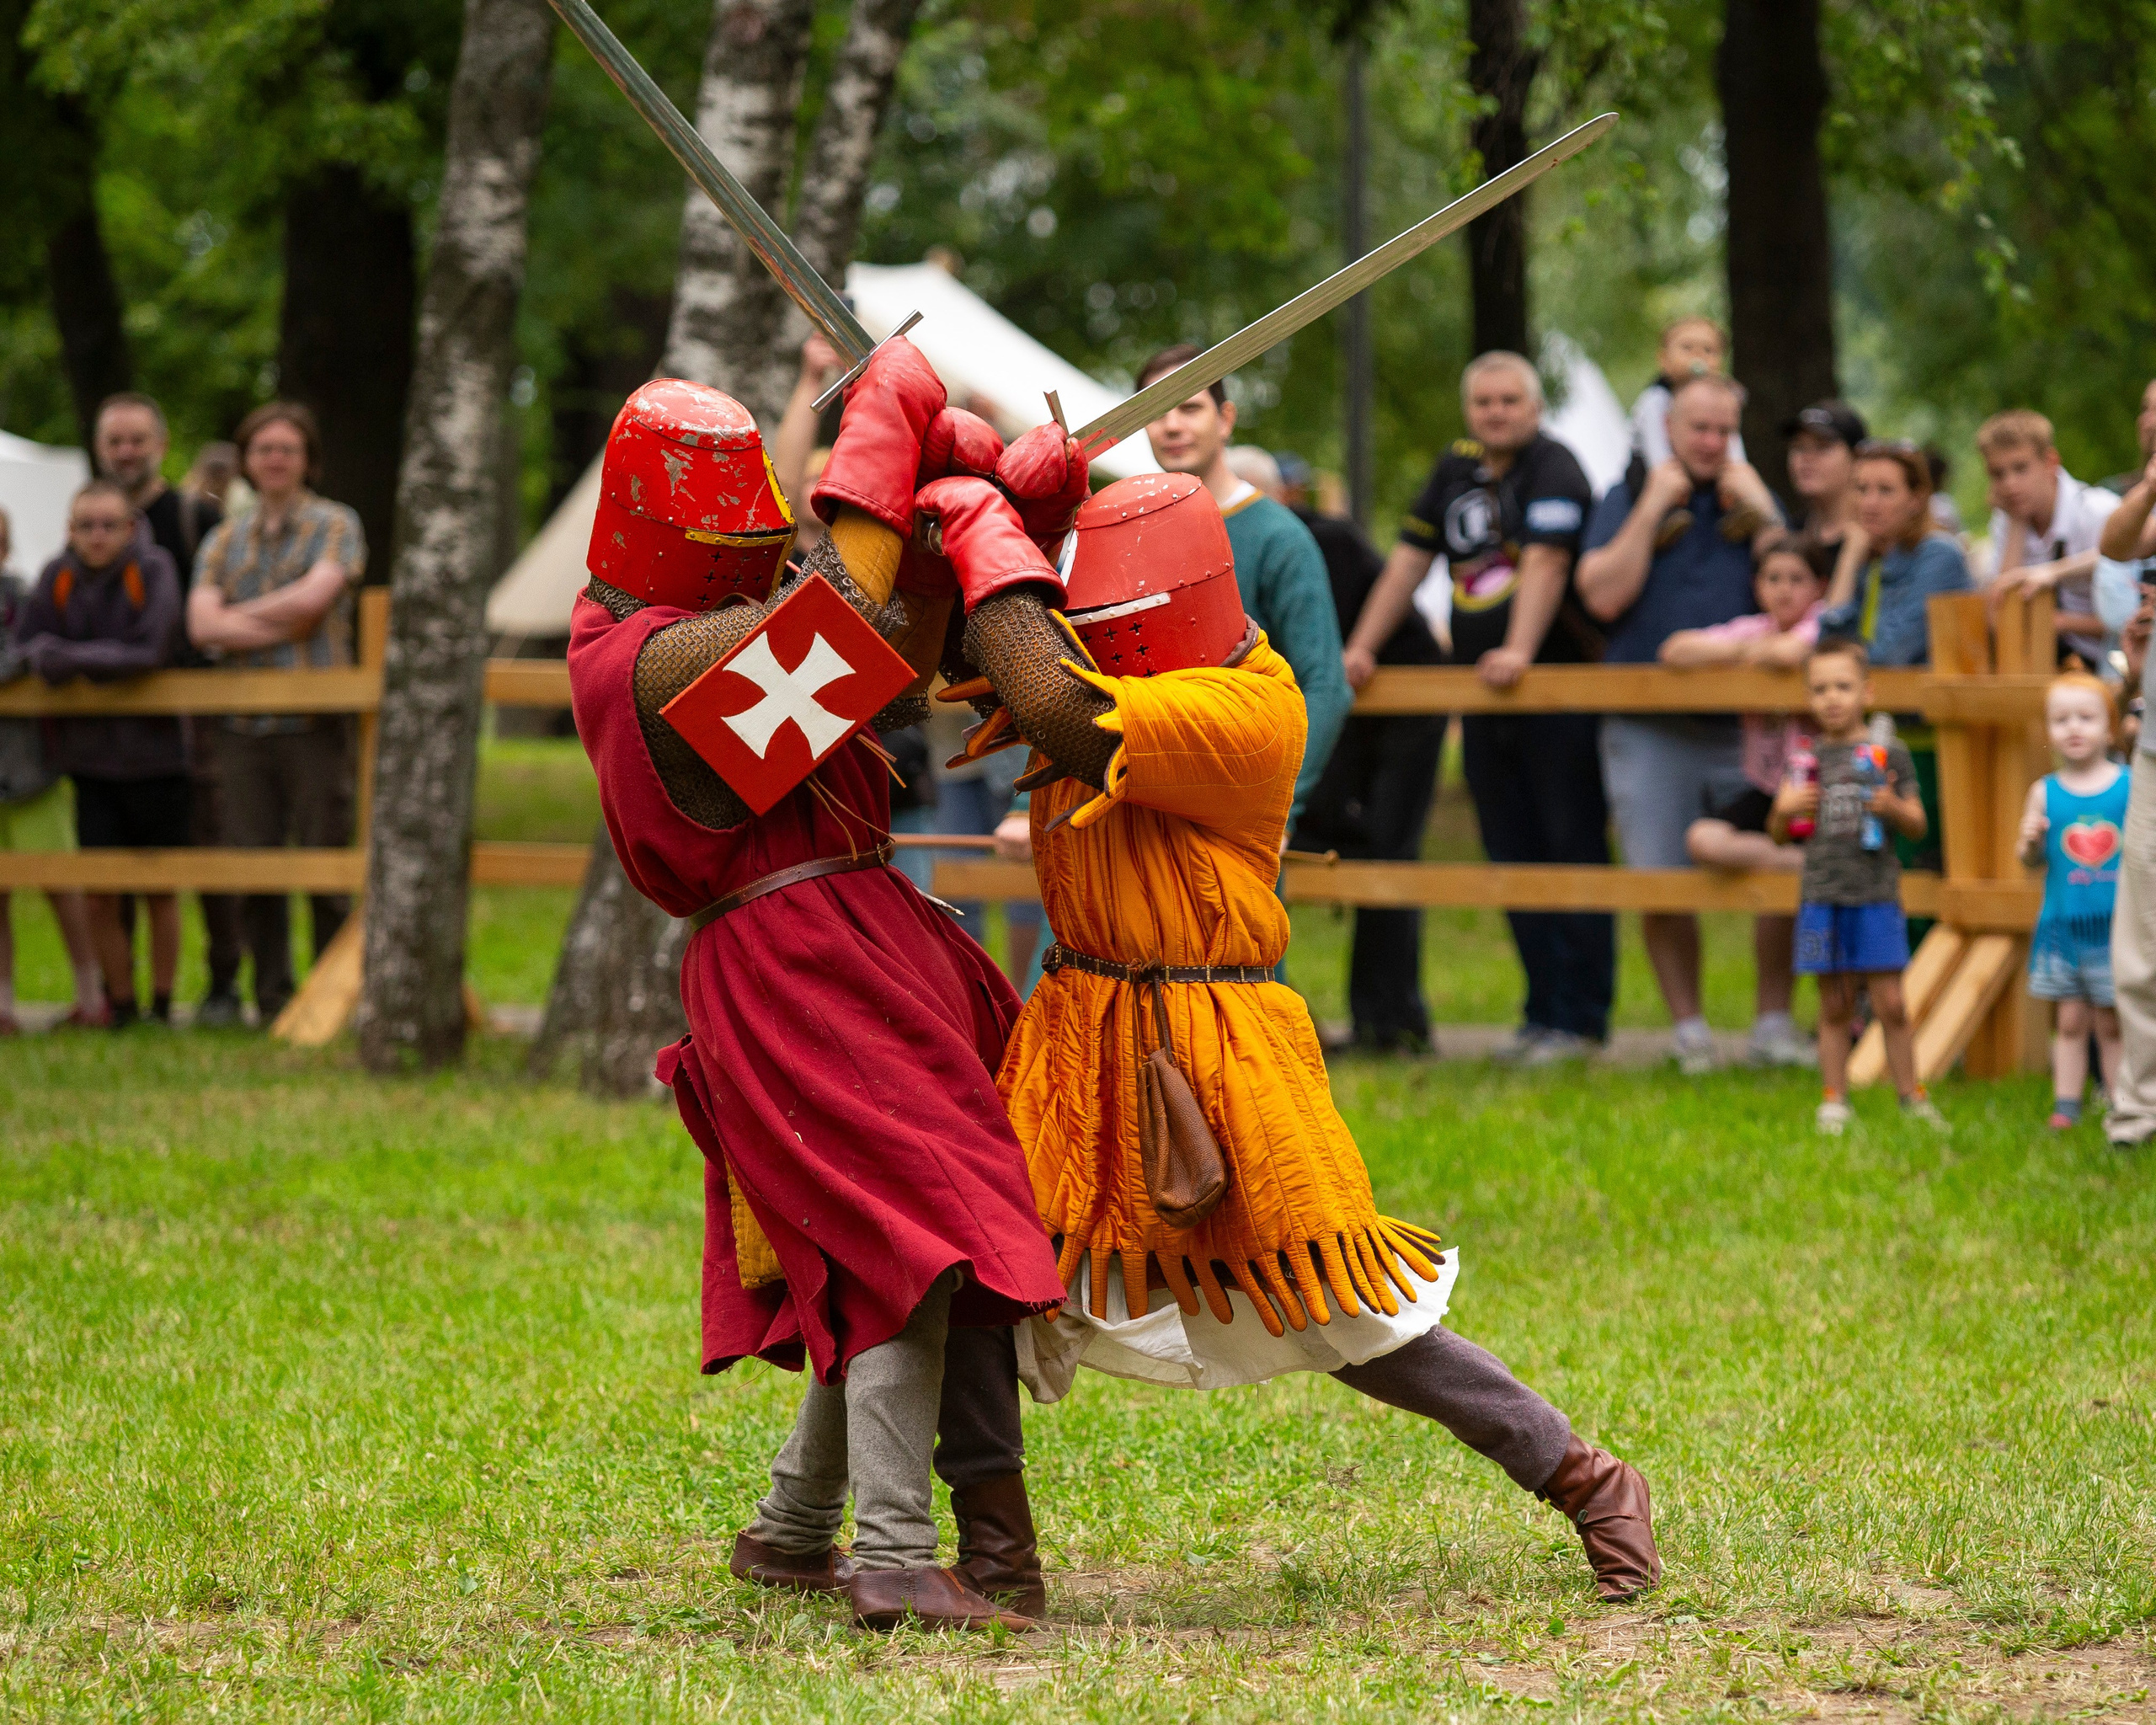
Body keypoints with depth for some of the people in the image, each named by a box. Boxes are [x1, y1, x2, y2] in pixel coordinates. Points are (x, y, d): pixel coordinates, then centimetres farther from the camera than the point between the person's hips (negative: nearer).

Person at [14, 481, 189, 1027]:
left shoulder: (152, 572, -10)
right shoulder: (59, 577, -1)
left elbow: (151, 652, -19)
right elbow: (28, 643, -7)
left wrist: (72, 657, -15)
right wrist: (107, 660, -20)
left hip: (155, 755, -2)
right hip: (90, 759, 2)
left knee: (161, 890, 9)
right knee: (100, 898, 2)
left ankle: (162, 1004, 20)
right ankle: (120, 1003, 16)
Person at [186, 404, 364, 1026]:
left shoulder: (334, 526, 6)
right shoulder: (224, 542, 15)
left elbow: (313, 596, -12)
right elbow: (202, 625, 0)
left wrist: (236, 617, -1)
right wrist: (280, 627, -10)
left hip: (314, 724, -4)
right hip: (242, 726, 4)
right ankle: (271, 997, 10)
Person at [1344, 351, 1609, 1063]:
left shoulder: (1553, 470, -8)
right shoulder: (1458, 468, 14)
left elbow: (1545, 562, -21)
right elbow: (1410, 559, 16)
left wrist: (1519, 651, -33)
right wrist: (1360, 648, 9)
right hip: (1483, 698, 7)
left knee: (1572, 850, -5)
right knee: (1512, 857, 8)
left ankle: (1581, 1017, -2)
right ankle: (1543, 1010, 13)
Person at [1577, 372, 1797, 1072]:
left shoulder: (1757, 500, 14)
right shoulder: (1626, 501, 9)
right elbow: (1604, 594, -6)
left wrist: (1761, 514, -5)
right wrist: (1651, 509, -7)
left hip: (1747, 726, 1)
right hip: (1649, 731, -1)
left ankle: (1774, 1022, 8)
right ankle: (1687, 1027, 12)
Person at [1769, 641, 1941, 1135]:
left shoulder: (1888, 752, 3)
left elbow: (1917, 826, 6)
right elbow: (1779, 834, 14)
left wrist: (1894, 808, -15)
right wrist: (1785, 810, -7)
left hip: (1876, 894, -2)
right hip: (1821, 894, 2)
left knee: (1890, 1002, -3)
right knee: (1835, 1005, 6)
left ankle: (1912, 1097, 8)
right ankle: (1834, 1101, 12)